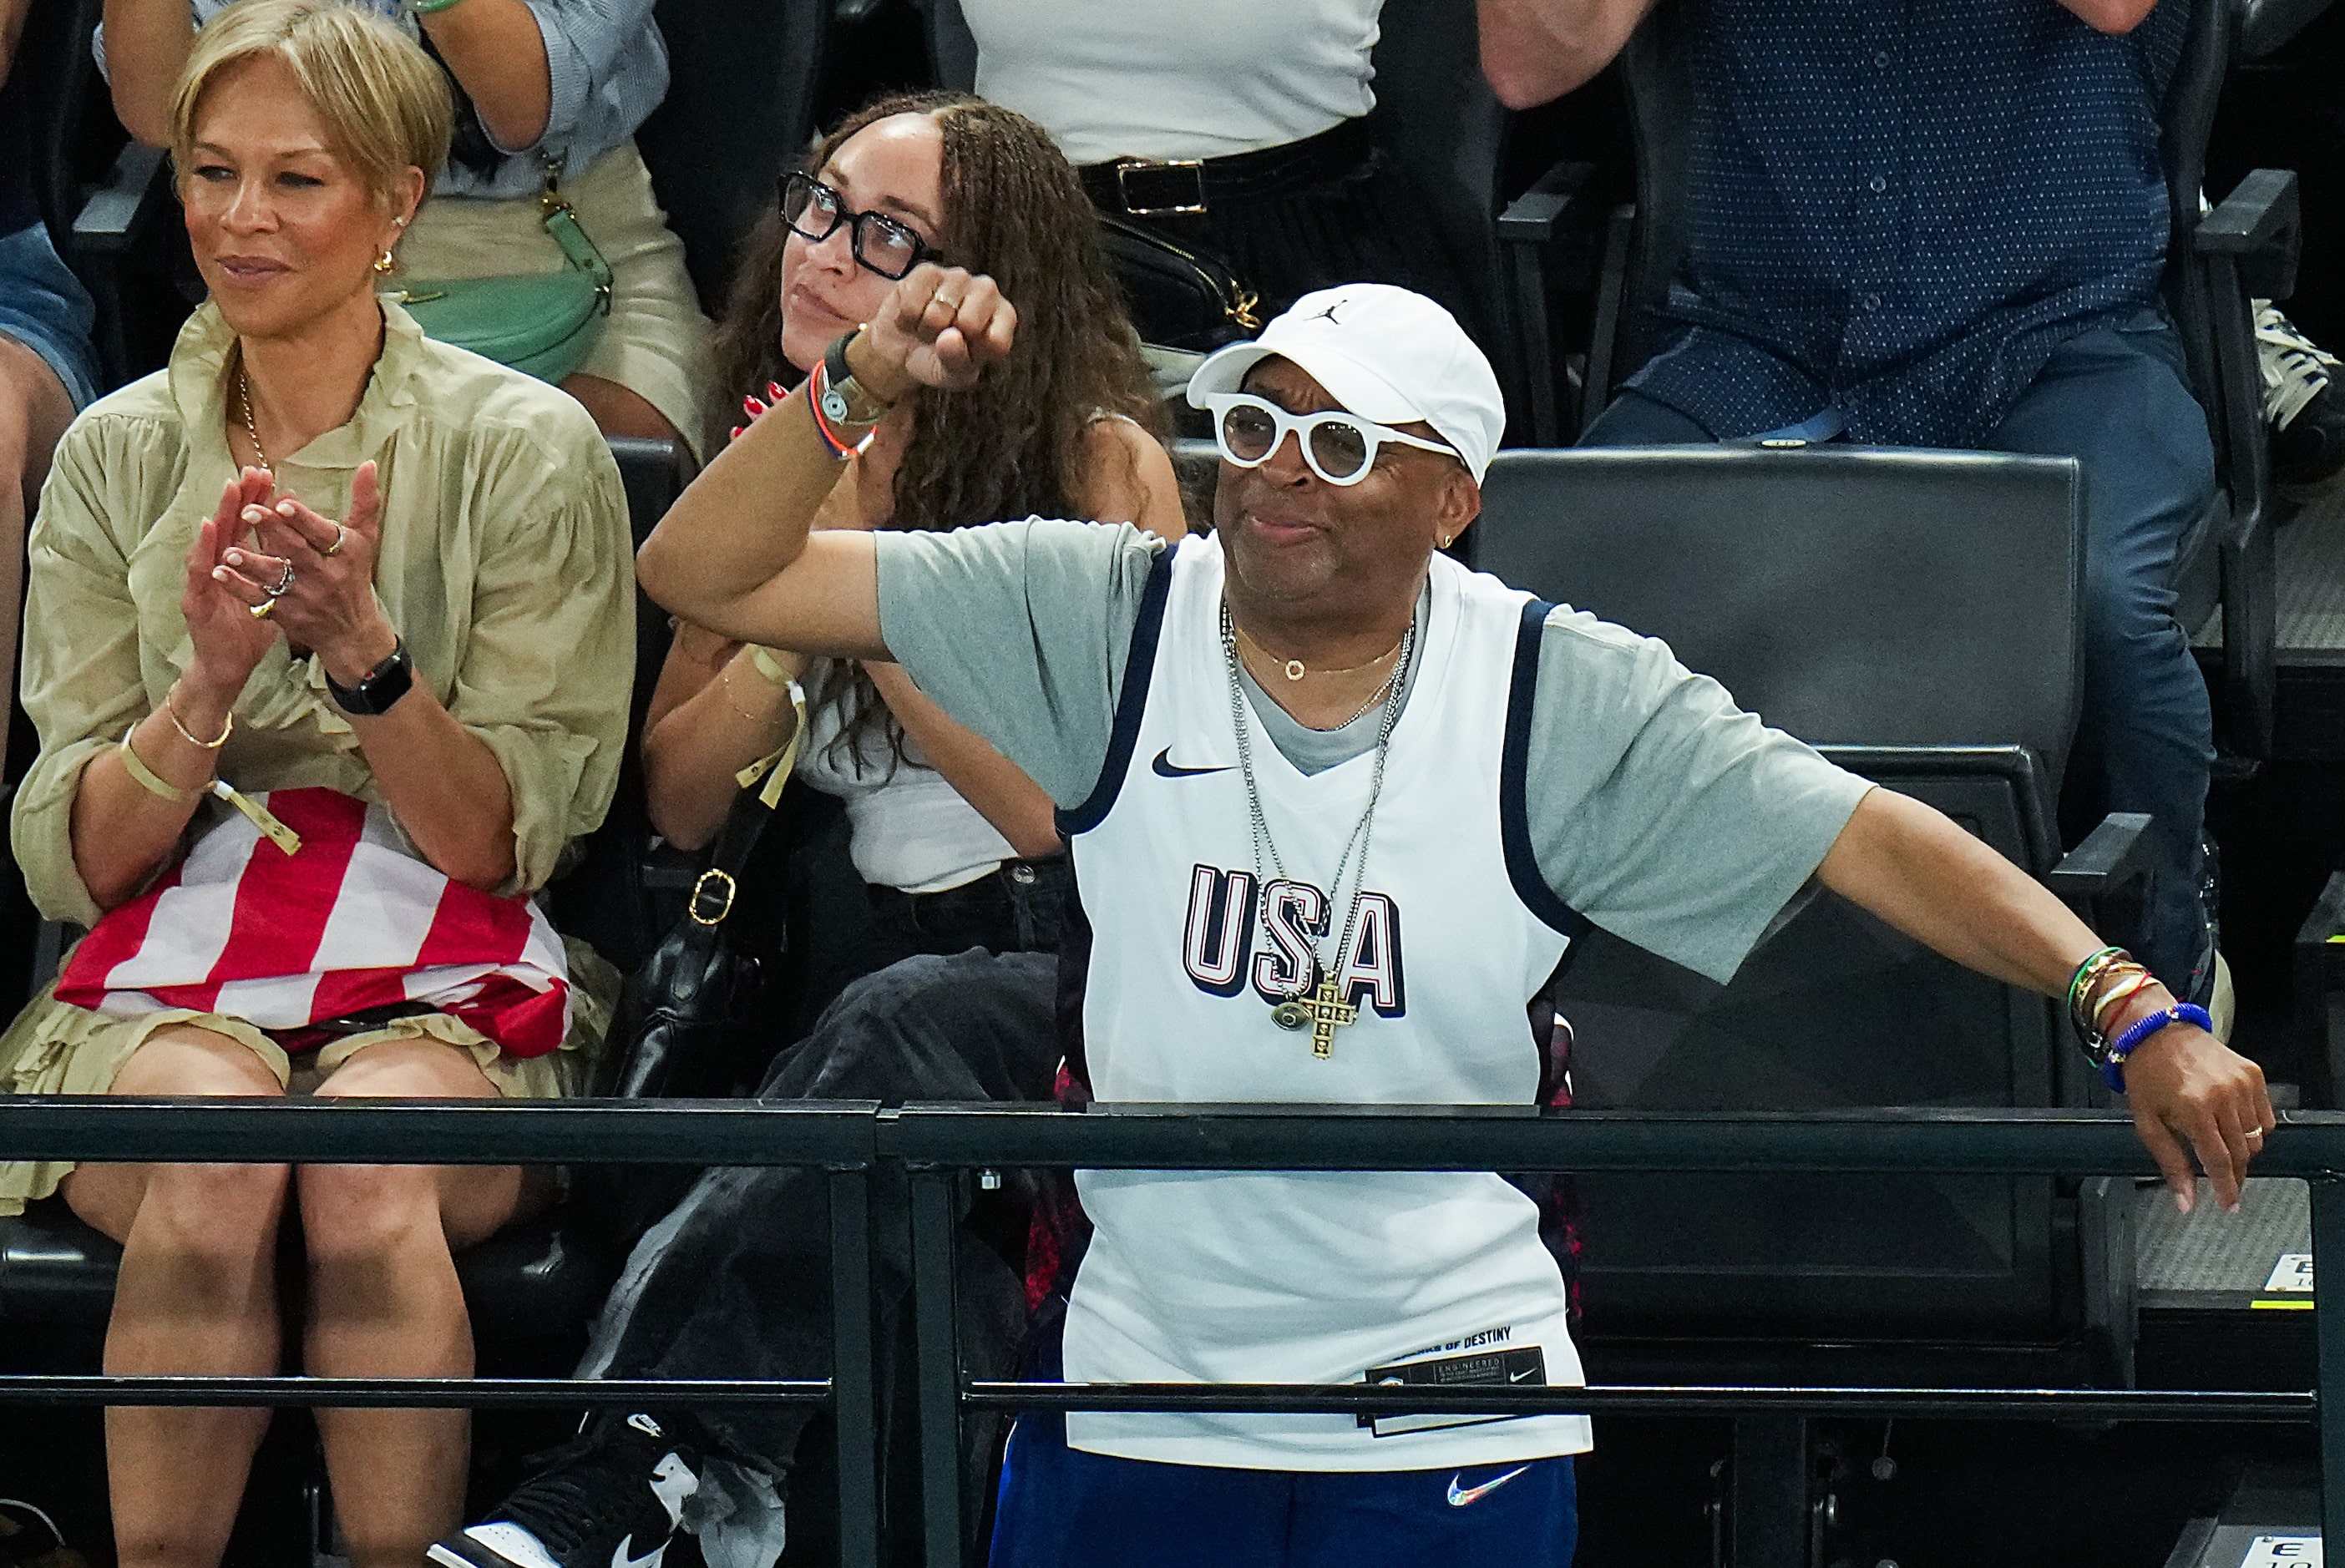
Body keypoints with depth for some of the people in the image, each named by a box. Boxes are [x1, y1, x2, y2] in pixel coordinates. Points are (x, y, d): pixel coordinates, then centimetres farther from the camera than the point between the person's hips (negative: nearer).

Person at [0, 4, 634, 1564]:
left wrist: (360, 649, -17)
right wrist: (208, 683, -12)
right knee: (214, 1149, -35)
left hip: (449, 992, -1)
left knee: (371, 1164, -36)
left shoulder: (527, 450, 3)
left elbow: (502, 842, -1)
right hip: (164, 976, 1)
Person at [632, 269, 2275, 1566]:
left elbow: (1865, 841, -9)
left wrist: (2136, 1010, -21)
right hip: (1137, 1400, 1)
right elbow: (708, 573, -4)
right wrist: (861, 387, -20)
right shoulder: (1104, 621, -3)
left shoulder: (1567, 703, -6)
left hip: (1452, 1409, -1)